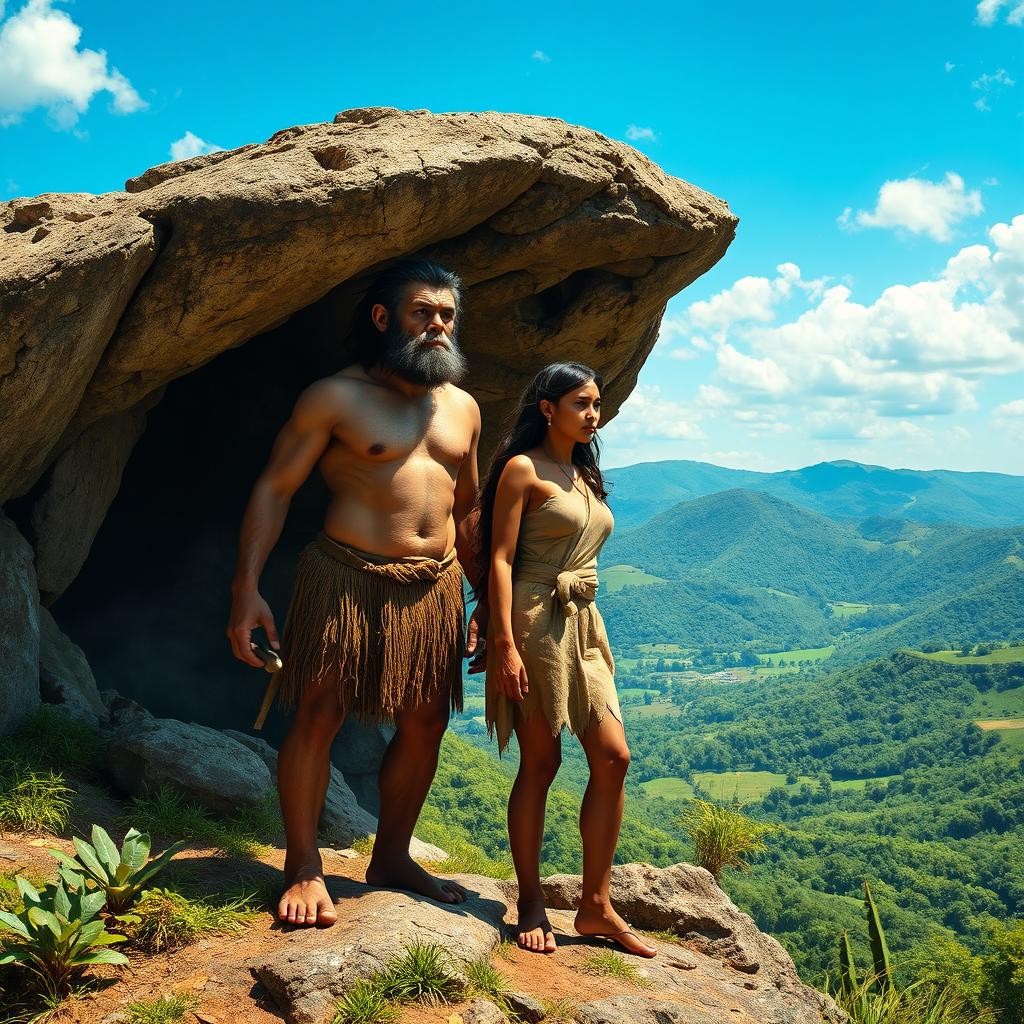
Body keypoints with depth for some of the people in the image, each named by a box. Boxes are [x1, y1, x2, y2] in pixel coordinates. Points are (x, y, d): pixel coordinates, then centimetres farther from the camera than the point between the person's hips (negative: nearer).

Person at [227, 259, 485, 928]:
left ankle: (392, 858, 24)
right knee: (320, 716, -5)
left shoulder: (463, 408, 14)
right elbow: (274, 488, -4)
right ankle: (305, 869, 9)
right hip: (349, 577, -5)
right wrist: (247, 588, -13)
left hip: (435, 588, 5)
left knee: (425, 724, 8)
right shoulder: (337, 397, -2)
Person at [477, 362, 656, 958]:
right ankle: (531, 904, 11)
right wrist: (505, 645, -18)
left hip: (584, 624, 7)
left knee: (613, 758, 0)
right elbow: (501, 560, -10)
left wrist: (587, 626, 19)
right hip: (536, 623, -7)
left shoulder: (585, 474, 19)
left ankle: (597, 907, 9)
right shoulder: (523, 468, -4)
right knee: (541, 763, -3)